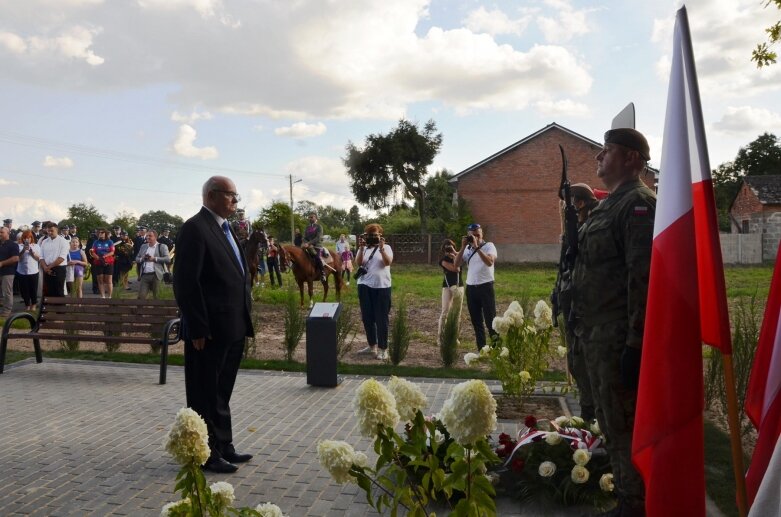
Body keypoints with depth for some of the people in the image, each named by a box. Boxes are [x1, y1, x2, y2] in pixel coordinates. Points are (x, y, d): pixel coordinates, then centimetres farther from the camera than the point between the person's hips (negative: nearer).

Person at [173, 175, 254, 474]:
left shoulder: (224, 228, 15)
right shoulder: (195, 228, -13)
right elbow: (186, 282, -19)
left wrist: (244, 320, 14)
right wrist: (197, 329, -20)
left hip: (232, 328, 9)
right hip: (209, 331, -9)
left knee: (222, 393, 19)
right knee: (206, 396, 5)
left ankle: (223, 447, 31)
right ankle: (206, 454, 18)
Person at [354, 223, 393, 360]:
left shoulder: (386, 248, 3)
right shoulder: (363, 249, 9)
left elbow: (388, 262, -15)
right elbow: (358, 263, -7)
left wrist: (381, 248, -25)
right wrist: (361, 248, -19)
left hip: (382, 287, -3)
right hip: (365, 287, 4)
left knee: (381, 319, -1)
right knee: (367, 318, 10)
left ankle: (383, 349, 7)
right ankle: (372, 345, 24)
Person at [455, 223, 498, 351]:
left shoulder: (489, 246, -5)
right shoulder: (467, 249, 10)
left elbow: (489, 262, -24)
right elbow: (457, 264, -1)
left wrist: (477, 247, -24)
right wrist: (463, 247, -8)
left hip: (486, 287, -5)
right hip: (471, 288, 5)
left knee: (490, 320, -6)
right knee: (476, 321, 9)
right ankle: (481, 349, 18)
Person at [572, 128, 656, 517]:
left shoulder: (638, 202, -13)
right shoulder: (608, 206, 17)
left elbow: (644, 277, -22)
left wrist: (636, 342, -24)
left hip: (619, 338, -10)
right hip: (597, 336, 10)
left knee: (624, 426, -1)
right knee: (610, 422, 20)